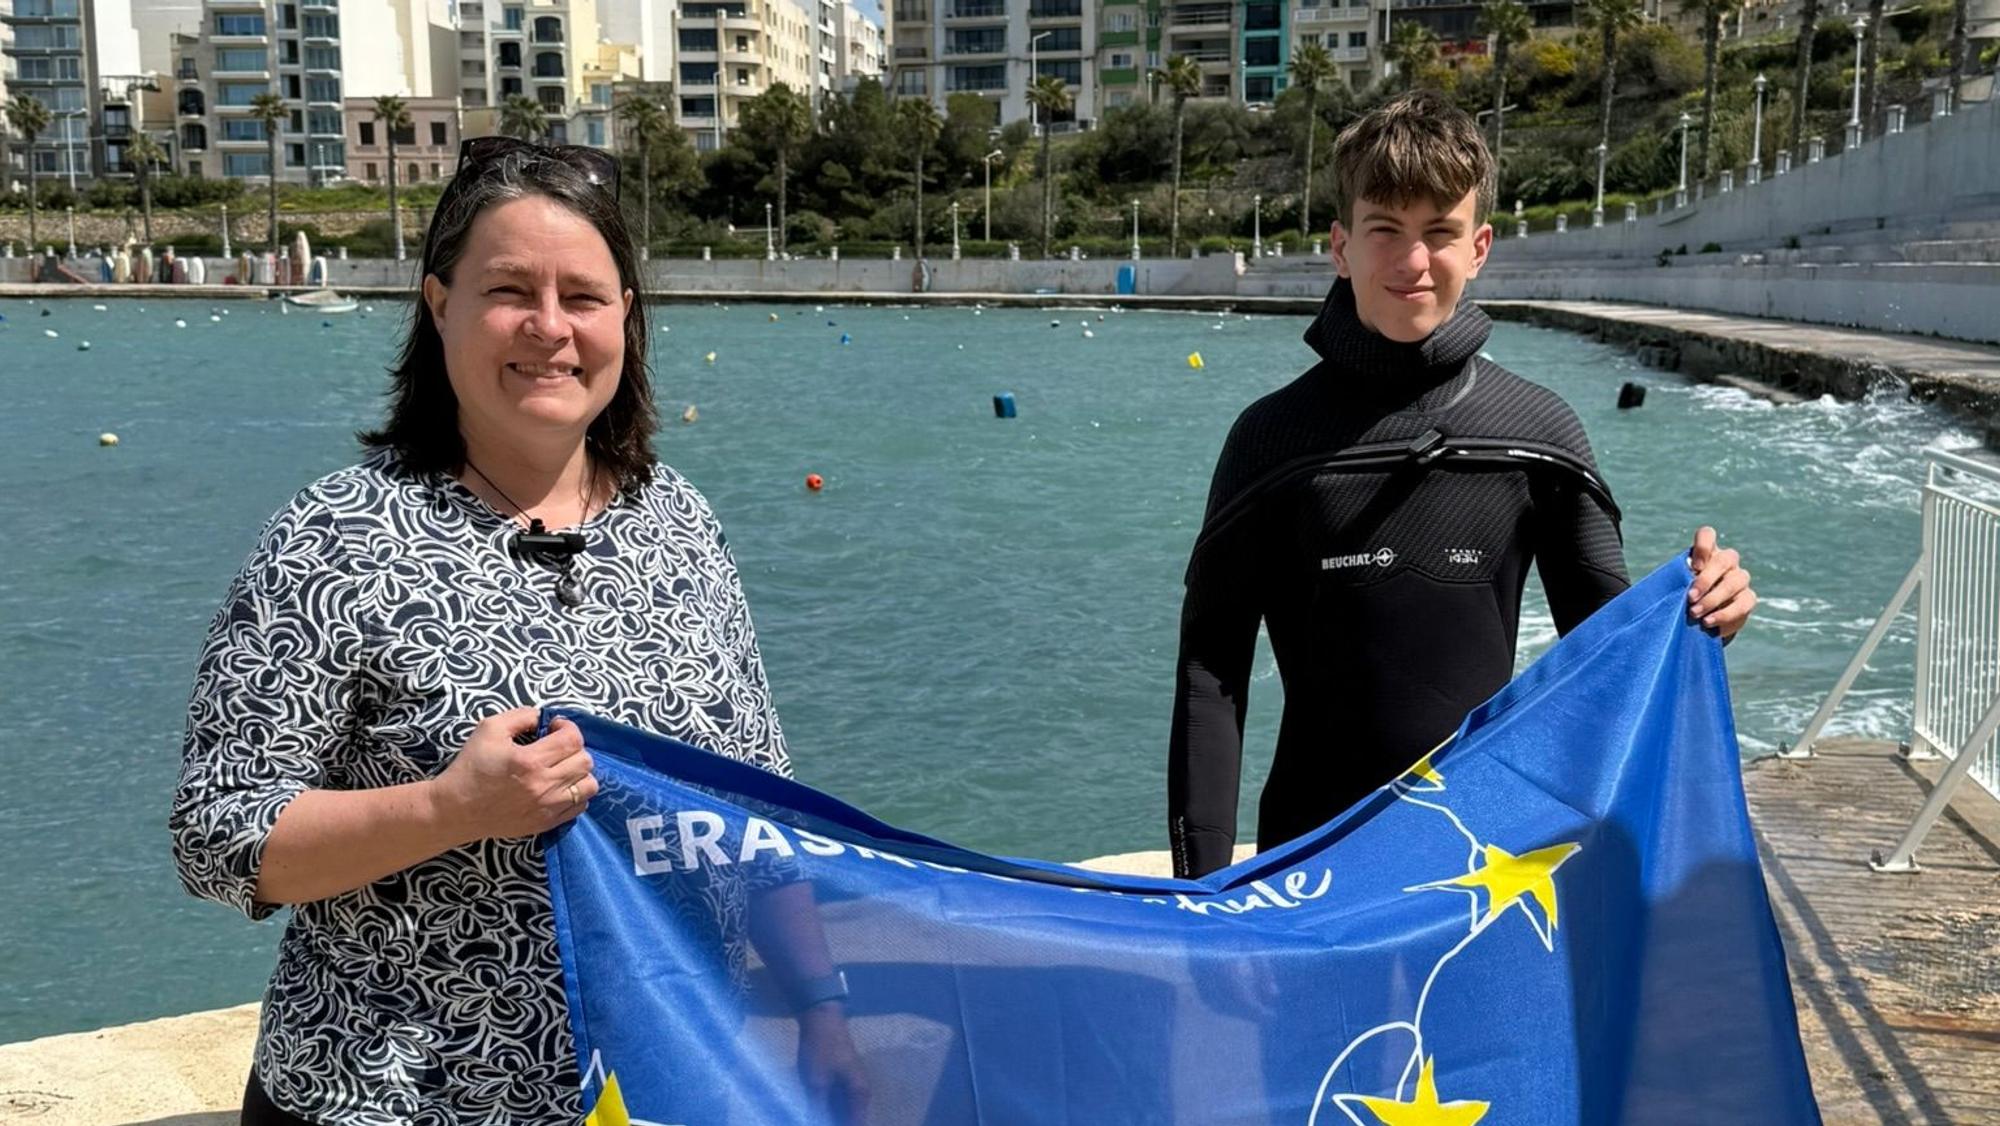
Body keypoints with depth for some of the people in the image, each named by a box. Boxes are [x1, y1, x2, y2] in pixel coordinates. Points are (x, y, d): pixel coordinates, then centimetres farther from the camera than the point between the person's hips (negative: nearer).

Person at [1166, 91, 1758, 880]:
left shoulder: (1537, 432, -1)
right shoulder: (1276, 436, -5)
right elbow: (1211, 672, -5)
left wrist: (1693, 619, -15)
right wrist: (1200, 875, -10)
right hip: (1311, 854, -1)